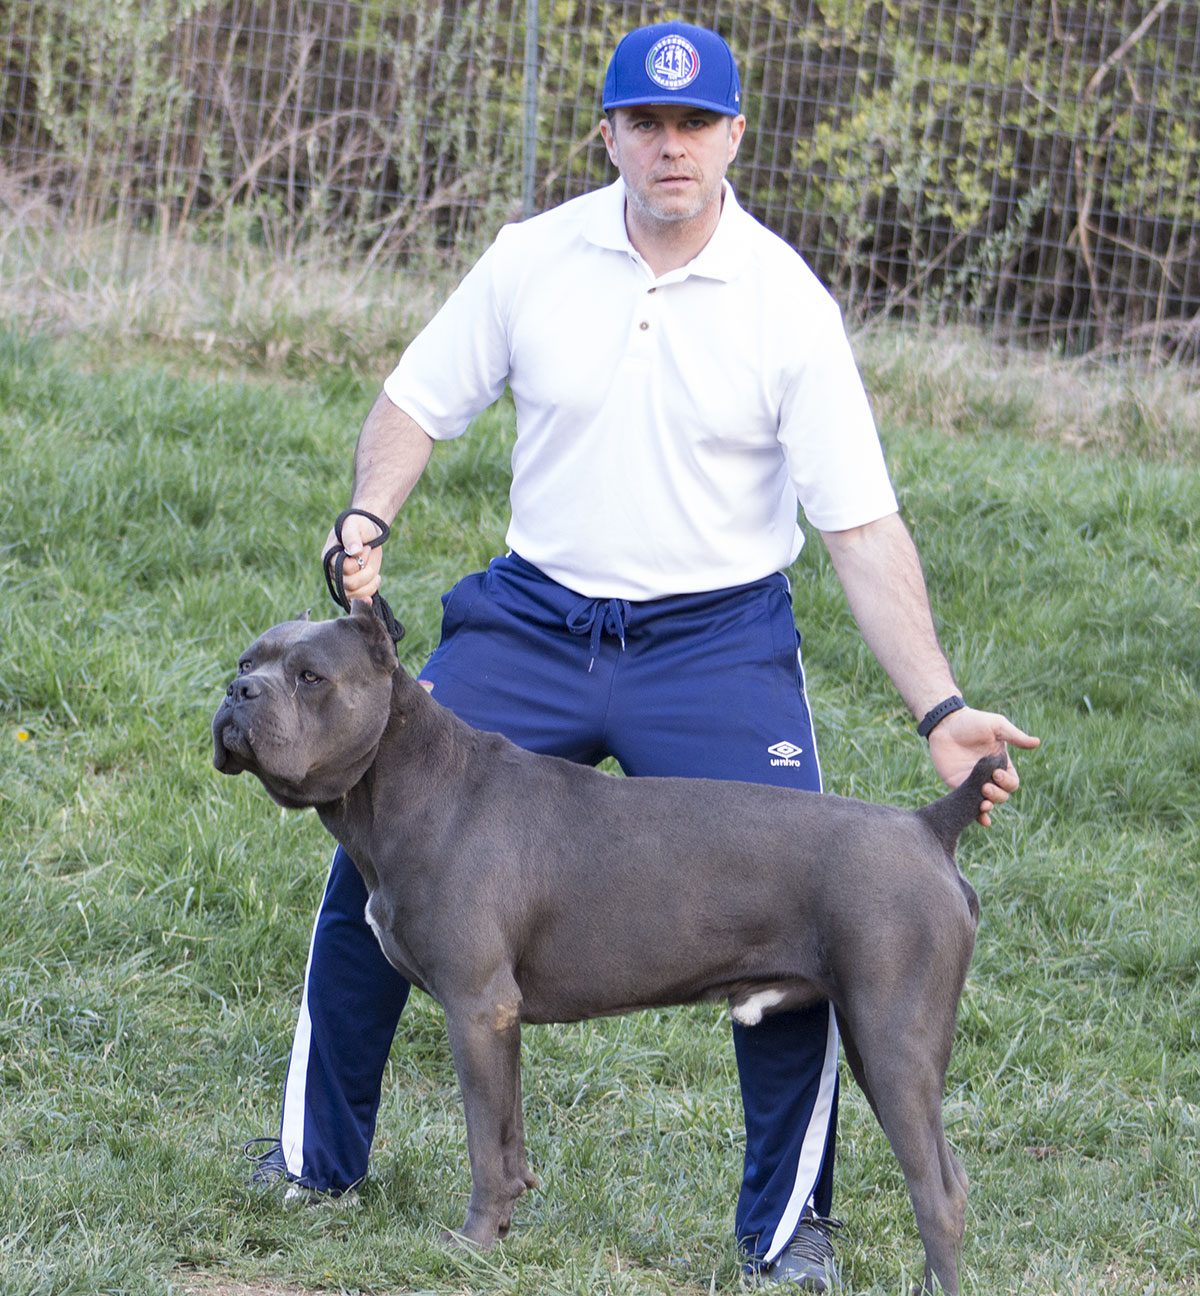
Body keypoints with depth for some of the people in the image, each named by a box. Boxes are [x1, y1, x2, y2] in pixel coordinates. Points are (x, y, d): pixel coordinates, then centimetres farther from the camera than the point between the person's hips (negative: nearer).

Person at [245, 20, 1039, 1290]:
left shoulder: (788, 305, -10)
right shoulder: (533, 259, -3)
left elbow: (863, 528, -11)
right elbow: (417, 402, 10)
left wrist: (939, 709, -20)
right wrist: (366, 524, -10)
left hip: (718, 642, -2)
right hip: (530, 620, 2)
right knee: (374, 848, -4)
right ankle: (316, 1157, 17)